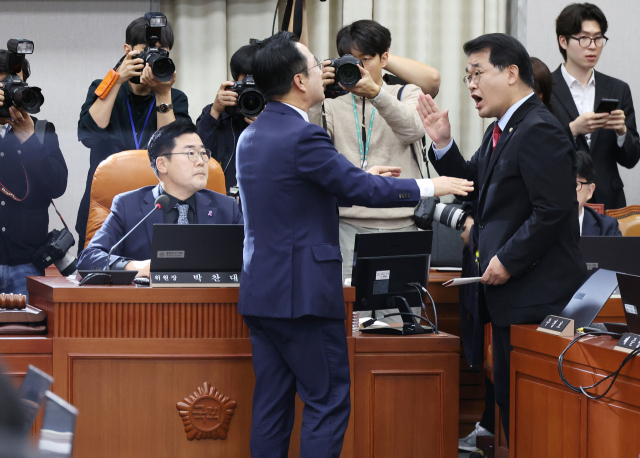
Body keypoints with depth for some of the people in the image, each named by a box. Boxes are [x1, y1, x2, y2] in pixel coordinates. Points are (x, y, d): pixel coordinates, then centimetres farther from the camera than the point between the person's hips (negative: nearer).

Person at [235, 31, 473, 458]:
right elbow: (362, 190, -14)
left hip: (261, 292, 9)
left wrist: (359, 177, 25)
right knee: (328, 403, -2)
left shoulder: (252, 135, 11)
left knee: (272, 404, 10)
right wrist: (429, 187, -2)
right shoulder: (303, 137, -17)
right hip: (303, 294, -9)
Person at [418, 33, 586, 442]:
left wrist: (508, 261, -19)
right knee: (508, 392, 16)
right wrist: (443, 144, 7)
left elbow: (552, 211, -23)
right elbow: (473, 187, 20)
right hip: (511, 294, 11)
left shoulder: (539, 132, -18)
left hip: (538, 294, -11)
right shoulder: (500, 131, 14)